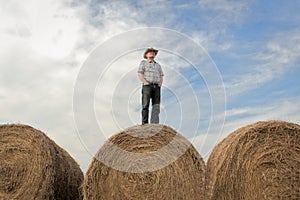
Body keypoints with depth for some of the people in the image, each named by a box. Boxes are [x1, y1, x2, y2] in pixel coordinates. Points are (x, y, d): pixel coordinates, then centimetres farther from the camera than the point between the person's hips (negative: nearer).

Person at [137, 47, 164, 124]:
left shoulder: (158, 65, 26)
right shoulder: (143, 62, 13)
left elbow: (161, 76, 22)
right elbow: (139, 74, 1)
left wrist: (160, 83, 2)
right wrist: (145, 82, -11)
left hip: (156, 86, 4)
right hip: (147, 86, -4)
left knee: (156, 106, -6)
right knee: (145, 105, -9)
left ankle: (155, 123, -9)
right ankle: (144, 123, -9)